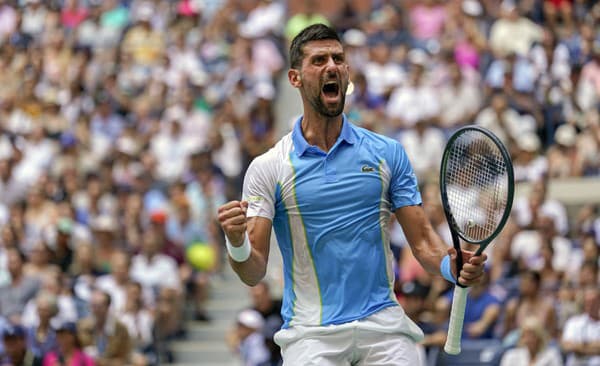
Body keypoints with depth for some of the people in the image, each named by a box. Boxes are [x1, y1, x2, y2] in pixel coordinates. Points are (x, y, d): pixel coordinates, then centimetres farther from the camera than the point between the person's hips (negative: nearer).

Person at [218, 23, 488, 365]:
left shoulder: (388, 153, 8)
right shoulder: (267, 169, 3)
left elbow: (423, 240, 7)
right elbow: (254, 273, -1)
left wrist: (453, 266, -15)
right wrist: (237, 244, -23)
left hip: (383, 324, 1)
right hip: (311, 332, -1)